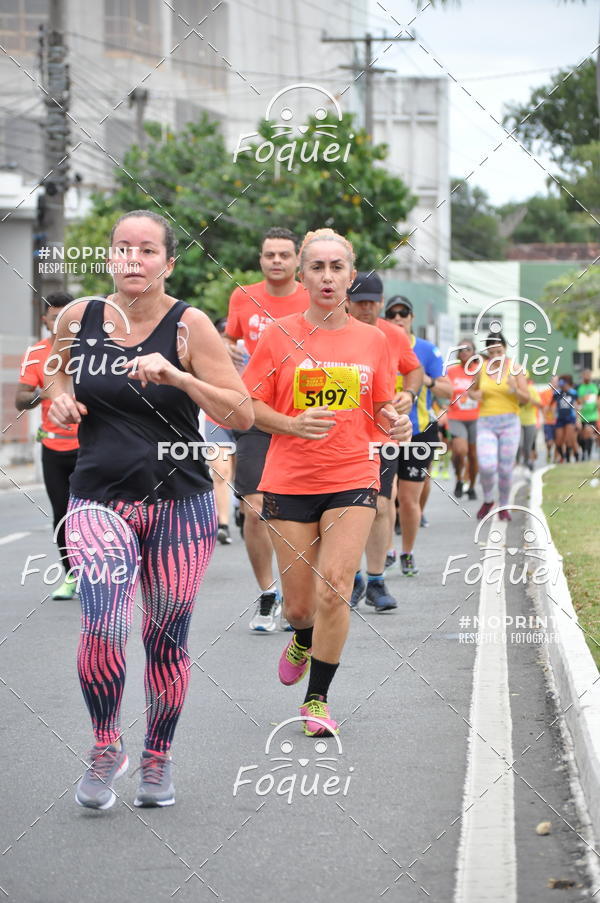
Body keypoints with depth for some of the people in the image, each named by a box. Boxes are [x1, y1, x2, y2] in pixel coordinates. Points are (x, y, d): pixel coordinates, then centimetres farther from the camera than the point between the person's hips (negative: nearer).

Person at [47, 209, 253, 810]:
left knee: (165, 642, 6)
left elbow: (243, 414, -10)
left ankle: (157, 760, 29)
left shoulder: (188, 326, -7)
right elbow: (59, 374, 24)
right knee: (102, 628, -20)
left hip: (179, 505, 0)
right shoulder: (78, 319, 2)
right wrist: (61, 397, 1)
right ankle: (105, 749, 4)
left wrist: (177, 377, -23)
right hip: (98, 501, 1)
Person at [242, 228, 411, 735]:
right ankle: (303, 640, 43)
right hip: (290, 480, 0)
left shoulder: (373, 340, 6)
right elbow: (250, 406, 2)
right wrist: (293, 425, -15)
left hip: (353, 480, 0)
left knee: (334, 590, -13)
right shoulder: (280, 335, 0)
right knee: (299, 604, 5)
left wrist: (394, 425, -8)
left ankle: (316, 699, 3)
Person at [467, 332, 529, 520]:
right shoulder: (481, 369, 5)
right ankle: (487, 500, 12)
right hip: (486, 423, 1)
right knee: (486, 466, -15)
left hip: (510, 422, -1)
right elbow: (471, 390, 20)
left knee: (505, 469, 1)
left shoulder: (515, 369, -1)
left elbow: (526, 399, -1)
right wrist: (475, 394, -4)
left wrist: (515, 390, -22)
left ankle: (504, 506, 22)